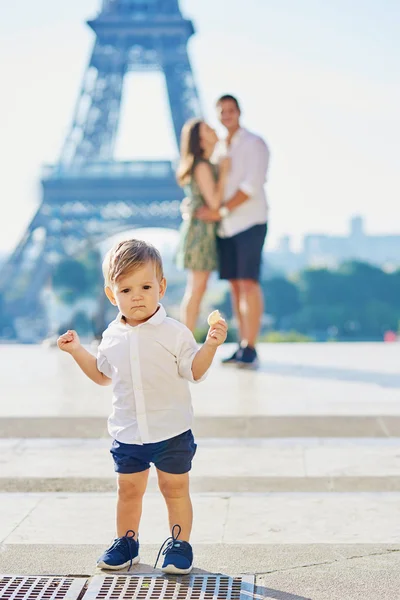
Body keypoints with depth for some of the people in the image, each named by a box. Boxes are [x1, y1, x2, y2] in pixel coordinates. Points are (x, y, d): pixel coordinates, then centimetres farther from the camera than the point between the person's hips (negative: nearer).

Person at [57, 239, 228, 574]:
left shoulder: (175, 333, -11)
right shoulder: (113, 336, 3)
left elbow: (195, 372, -10)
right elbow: (103, 375, 17)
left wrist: (210, 346, -24)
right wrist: (77, 351, 10)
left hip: (171, 432, -4)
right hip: (127, 432, 4)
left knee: (175, 489, 5)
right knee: (129, 489, 15)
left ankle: (180, 545, 19)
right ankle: (125, 542, 31)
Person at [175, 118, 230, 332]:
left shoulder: (207, 165, 16)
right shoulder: (202, 166, -13)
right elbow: (214, 202, -18)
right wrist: (223, 172, -11)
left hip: (203, 229, 10)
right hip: (201, 228, -10)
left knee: (196, 289, 10)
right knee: (196, 289, -9)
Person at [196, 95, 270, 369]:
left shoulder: (254, 144, -4)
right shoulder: (219, 148, 17)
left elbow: (252, 185, -15)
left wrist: (221, 210, -19)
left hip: (250, 223, -7)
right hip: (226, 226, 7)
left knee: (248, 283, -12)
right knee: (236, 285, 5)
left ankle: (251, 350, -14)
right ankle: (242, 347, 7)